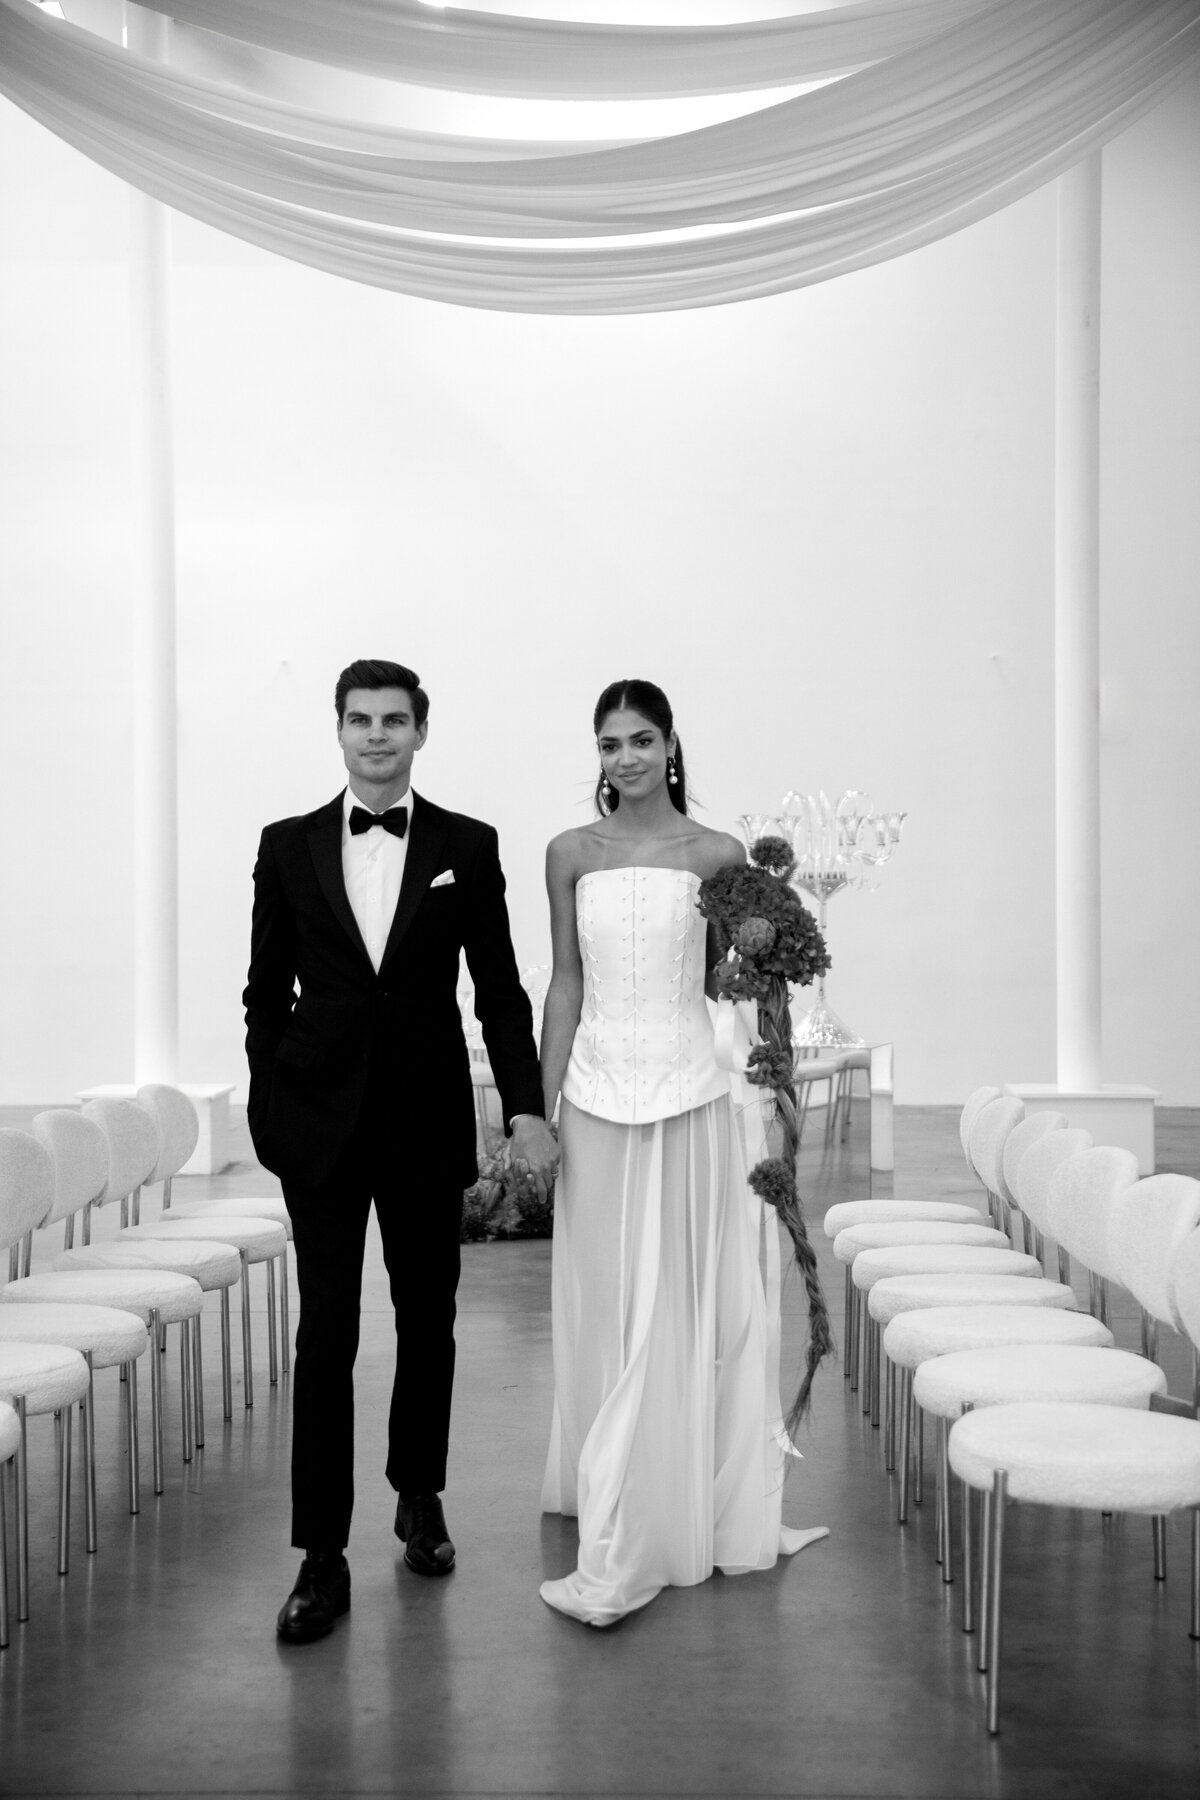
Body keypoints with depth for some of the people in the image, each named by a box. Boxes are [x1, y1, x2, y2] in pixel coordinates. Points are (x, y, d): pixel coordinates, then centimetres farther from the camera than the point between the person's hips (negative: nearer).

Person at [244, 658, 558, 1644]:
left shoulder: (468, 846, 2)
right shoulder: (289, 845, 4)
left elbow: (499, 989, 2)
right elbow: (266, 993, 7)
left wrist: (526, 1110, -4)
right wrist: (270, 1108, 2)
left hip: (427, 1120, 1)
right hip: (320, 1122, -1)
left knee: (428, 1322, 12)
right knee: (326, 1335, -2)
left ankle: (420, 1496, 33)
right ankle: (323, 1557, 4)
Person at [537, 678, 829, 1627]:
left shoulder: (716, 854, 1)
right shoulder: (571, 854, 7)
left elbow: (724, 981, 10)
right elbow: (565, 983, 8)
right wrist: (543, 1106, 4)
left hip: (688, 1094, -2)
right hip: (598, 1095, 2)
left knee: (679, 1308, 0)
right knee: (604, 1308, 8)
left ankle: (654, 1530, 7)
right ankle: (609, 1504, 26)